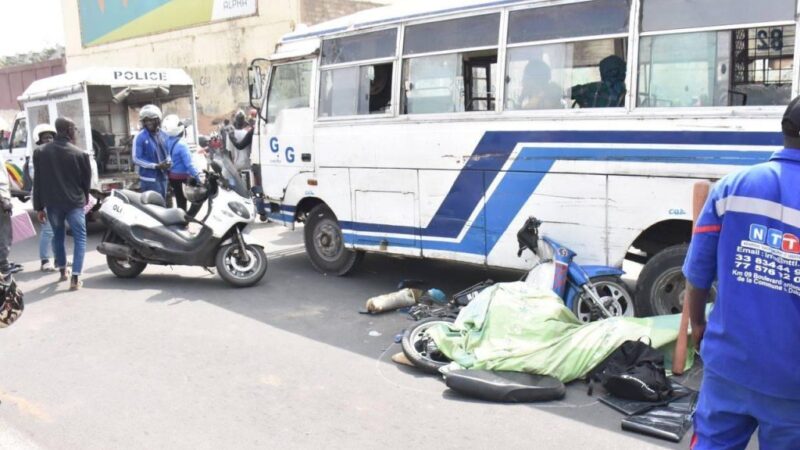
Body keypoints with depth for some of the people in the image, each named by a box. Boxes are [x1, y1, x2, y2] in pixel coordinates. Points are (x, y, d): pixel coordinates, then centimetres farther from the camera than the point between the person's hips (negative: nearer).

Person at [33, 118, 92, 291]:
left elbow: (38, 182, 4)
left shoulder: (41, 153, 2)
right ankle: (75, 278, -9)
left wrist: (39, 207, 9)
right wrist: (84, 198, 20)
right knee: (80, 238, 3)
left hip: (52, 203, 4)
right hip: (74, 203, -4)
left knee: (58, 236, 23)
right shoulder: (80, 154, -8)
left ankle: (62, 271, 35)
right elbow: (87, 180, 2)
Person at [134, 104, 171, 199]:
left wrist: (168, 162, -4)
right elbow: (136, 159, -14)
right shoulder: (140, 137, -10)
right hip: (149, 178, -7)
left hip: (162, 177, 7)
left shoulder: (163, 135, 10)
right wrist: (156, 166, -19)